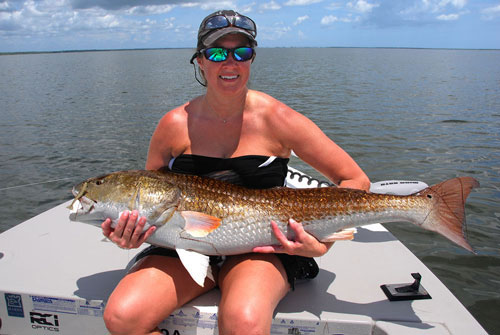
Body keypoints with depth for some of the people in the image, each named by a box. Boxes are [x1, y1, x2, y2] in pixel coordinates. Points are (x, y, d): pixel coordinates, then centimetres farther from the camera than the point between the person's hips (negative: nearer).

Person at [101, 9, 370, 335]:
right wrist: (129, 233, -11)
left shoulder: (275, 118, -9)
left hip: (260, 249, -2)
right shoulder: (176, 124, -3)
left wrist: (322, 243, -16)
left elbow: (356, 181, -4)